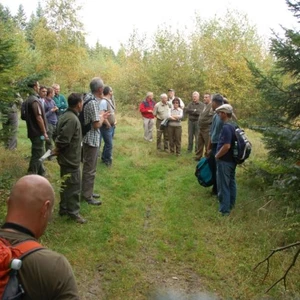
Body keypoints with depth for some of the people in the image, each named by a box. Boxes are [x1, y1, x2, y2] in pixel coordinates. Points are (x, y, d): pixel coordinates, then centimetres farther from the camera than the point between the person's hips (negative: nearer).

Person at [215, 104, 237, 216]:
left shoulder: (226, 127, -23)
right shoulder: (233, 126, 7)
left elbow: (226, 146, -29)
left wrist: (217, 156, -15)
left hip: (224, 161, -10)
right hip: (232, 160, 10)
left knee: (223, 186, -1)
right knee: (231, 183, 18)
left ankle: (224, 210, 6)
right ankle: (230, 205, 31)